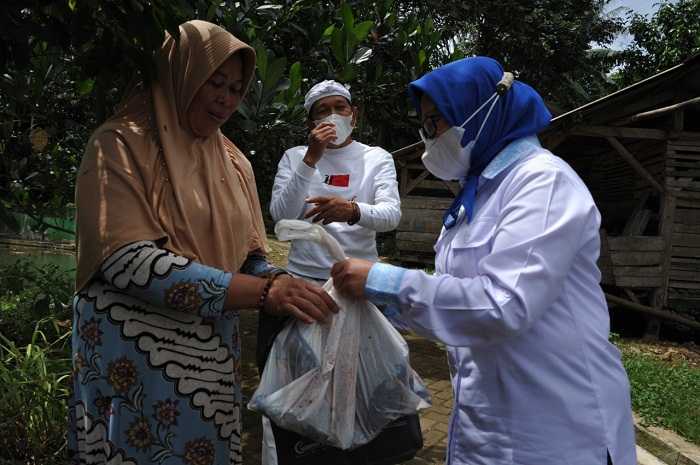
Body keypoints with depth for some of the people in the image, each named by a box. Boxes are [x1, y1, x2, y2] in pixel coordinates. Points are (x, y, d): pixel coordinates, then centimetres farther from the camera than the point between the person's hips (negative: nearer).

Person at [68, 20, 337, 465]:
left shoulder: (233, 161, 9)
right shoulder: (122, 144, -10)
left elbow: (249, 257, 7)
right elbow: (129, 260, -21)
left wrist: (282, 284, -17)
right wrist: (263, 293, -27)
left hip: (216, 352, 6)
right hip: (136, 354, -5)